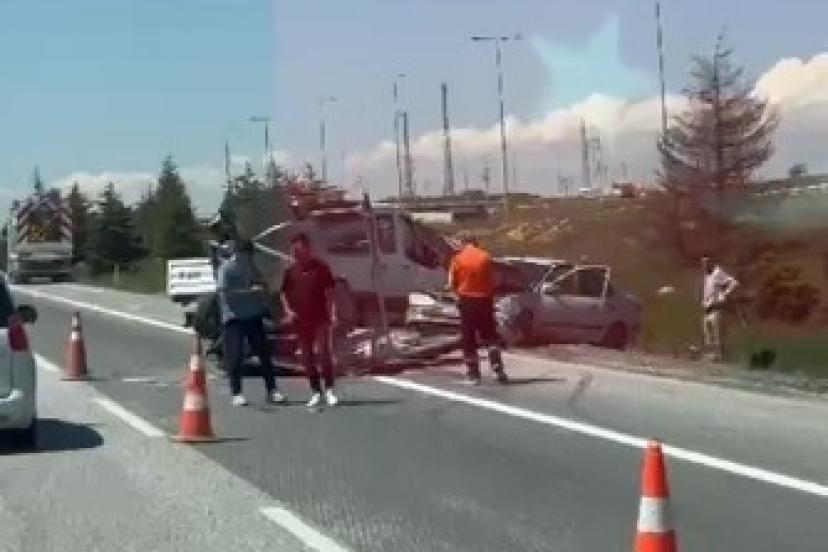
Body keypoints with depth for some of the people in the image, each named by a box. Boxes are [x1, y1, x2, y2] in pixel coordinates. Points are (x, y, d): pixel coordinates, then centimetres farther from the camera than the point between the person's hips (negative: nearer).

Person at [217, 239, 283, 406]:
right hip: (234, 318, -6)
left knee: (264, 352, 5)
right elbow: (225, 293, -16)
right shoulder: (226, 268, -8)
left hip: (253, 316, 6)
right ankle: (236, 393, 2)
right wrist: (249, 291, -19)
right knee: (235, 356, -6)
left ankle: (271, 390, 11)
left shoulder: (250, 267, 12)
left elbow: (260, 286, 22)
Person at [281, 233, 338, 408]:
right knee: (307, 357, 5)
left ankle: (329, 390, -1)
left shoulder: (321, 268, -2)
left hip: (320, 318, -3)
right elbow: (284, 293, 15)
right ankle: (316, 392, 14)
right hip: (300, 320, 3)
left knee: (323, 352, -11)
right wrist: (288, 311, -1)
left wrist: (331, 314, -7)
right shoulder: (291, 271, 6)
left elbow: (329, 292, 1)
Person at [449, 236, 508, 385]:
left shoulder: (458, 259, -3)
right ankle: (498, 369, -1)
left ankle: (473, 374, 6)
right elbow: (492, 280, 1)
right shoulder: (485, 257, -1)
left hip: (467, 300, -1)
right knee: (491, 336, 11)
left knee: (469, 339, 6)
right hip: (484, 299, 1)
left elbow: (452, 282, -1)